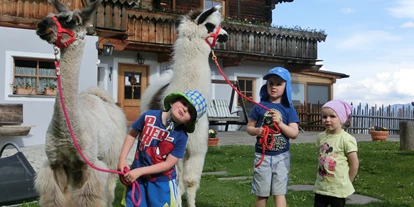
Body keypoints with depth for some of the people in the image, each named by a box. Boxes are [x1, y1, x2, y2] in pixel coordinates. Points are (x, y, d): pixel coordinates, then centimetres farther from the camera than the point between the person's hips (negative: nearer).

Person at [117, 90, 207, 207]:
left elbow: (168, 164, -17)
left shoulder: (181, 136, -18)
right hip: (137, 178, 2)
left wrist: (140, 171, -20)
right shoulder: (149, 116, -12)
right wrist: (122, 158, -4)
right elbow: (132, 134, 4)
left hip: (162, 182, -2)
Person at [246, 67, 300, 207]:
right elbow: (249, 127, 6)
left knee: (279, 192, 2)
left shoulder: (288, 109, -1)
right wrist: (256, 131, -16)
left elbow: (294, 134, -5)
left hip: (281, 156, 0)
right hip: (262, 155, 1)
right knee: (261, 194, 10)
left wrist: (280, 123, -19)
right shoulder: (259, 106, 0)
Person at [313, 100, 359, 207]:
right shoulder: (320, 137, 1)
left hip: (338, 188, -5)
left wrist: (346, 182, -3)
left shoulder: (346, 139, -16)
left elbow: (354, 163, -12)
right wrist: (320, 174, 9)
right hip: (321, 186, 5)